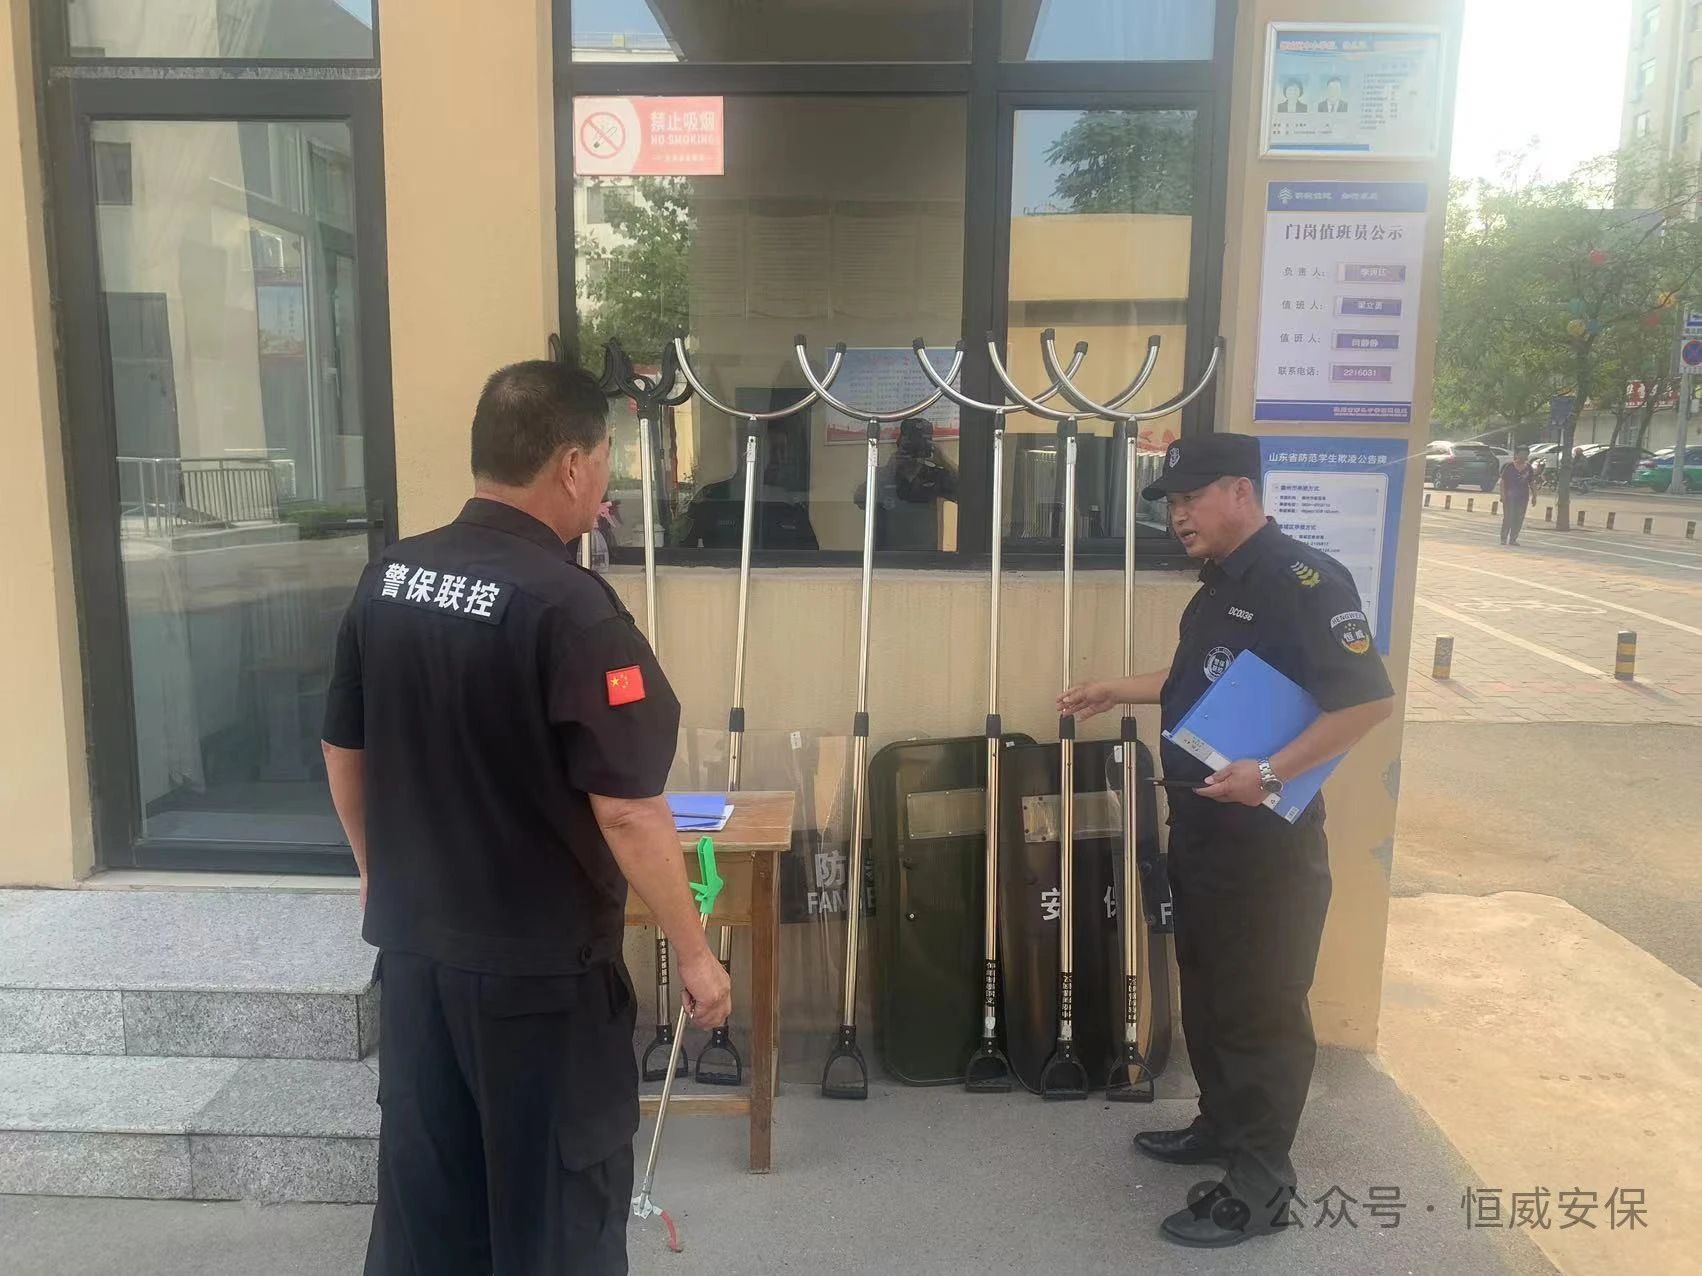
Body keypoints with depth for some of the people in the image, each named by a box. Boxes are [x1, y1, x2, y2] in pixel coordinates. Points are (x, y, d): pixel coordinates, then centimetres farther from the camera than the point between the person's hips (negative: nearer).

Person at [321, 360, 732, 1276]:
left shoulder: (387, 578, 0)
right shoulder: (569, 605, -23)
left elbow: (344, 750, 10)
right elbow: (627, 810, -22)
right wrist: (694, 953, -10)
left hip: (413, 945, 7)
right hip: (540, 966, -6)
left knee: (424, 1193, 22)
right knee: (557, 1202, 13)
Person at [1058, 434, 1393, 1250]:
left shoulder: (1302, 579, -19)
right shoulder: (1220, 584, 11)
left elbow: (1369, 700, -24)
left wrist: (1271, 774, -29)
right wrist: (1115, 692, 21)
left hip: (1266, 840, -9)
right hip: (1202, 826, 10)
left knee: (1263, 1007, 2)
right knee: (1207, 990, 20)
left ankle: (1260, 1186, 15)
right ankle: (1221, 1125, 38)